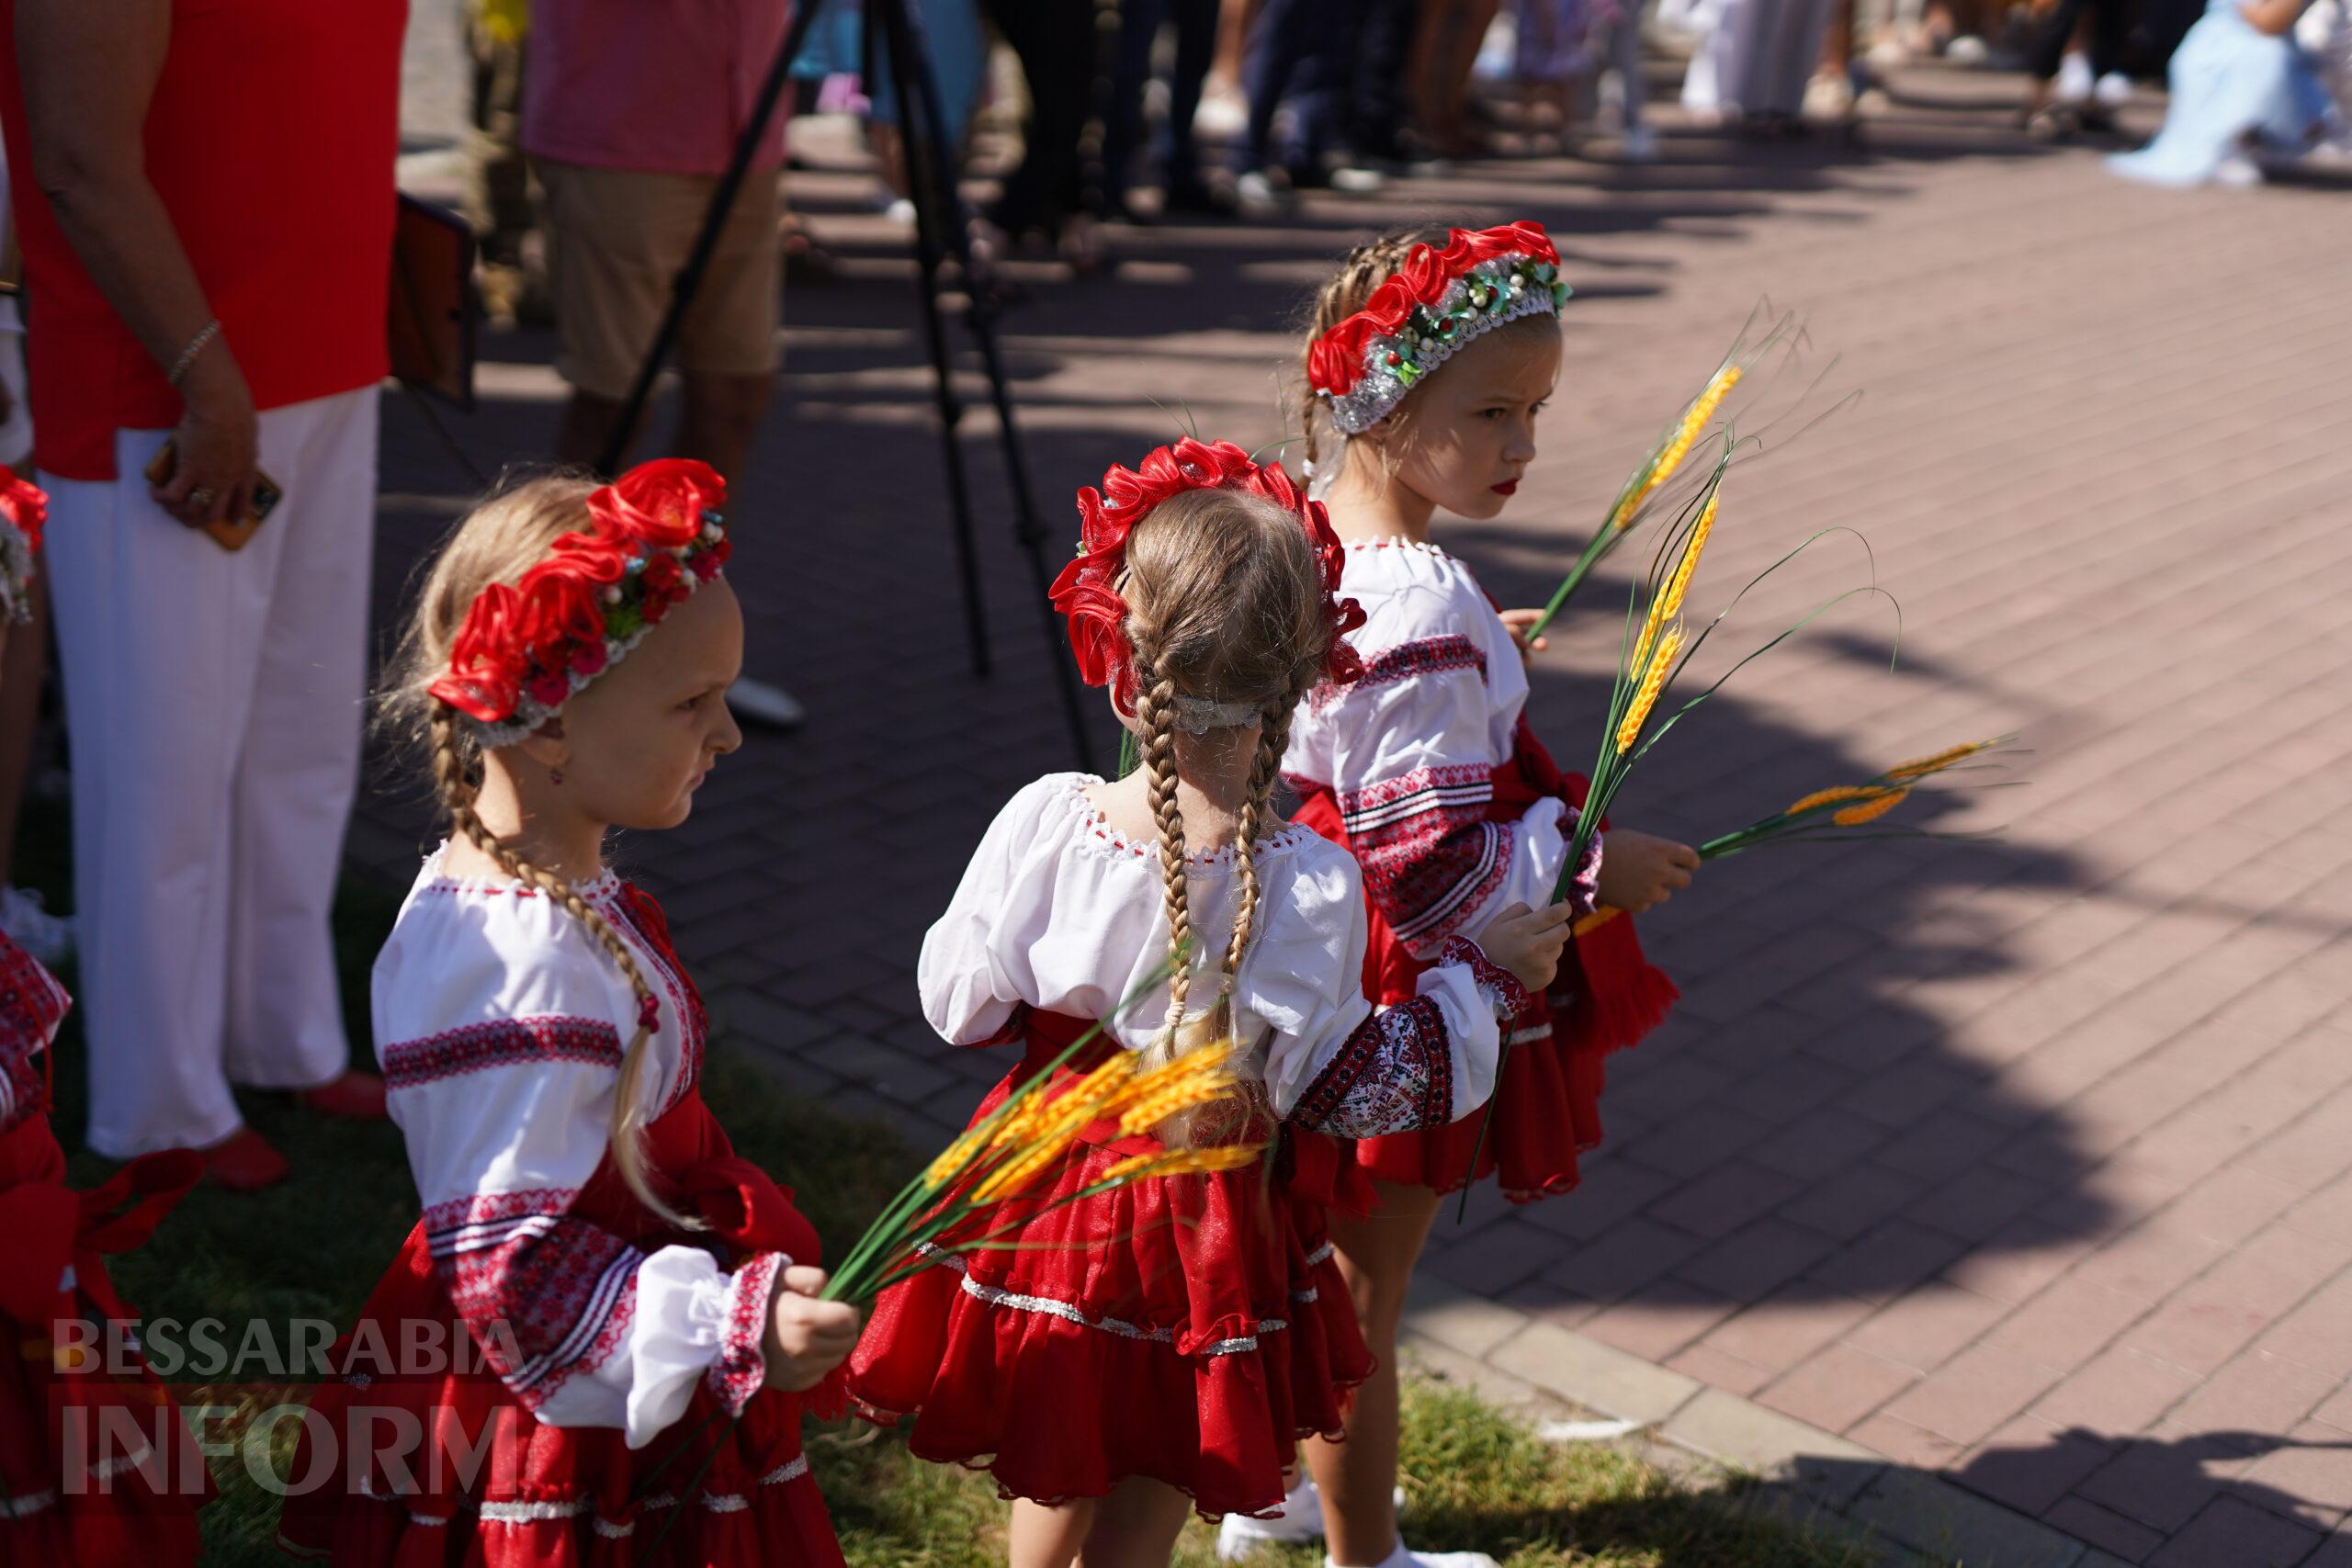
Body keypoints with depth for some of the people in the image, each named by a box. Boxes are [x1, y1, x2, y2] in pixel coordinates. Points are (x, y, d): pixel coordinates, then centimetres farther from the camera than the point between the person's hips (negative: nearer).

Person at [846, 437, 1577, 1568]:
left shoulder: (1045, 821, -18)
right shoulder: (1312, 888, -24)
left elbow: (958, 1005, -5)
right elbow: (1342, 1092, -14)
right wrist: (1484, 976, -4)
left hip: (1052, 1200, 3)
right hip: (1207, 1231, -2)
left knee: (1055, 1472, 26)